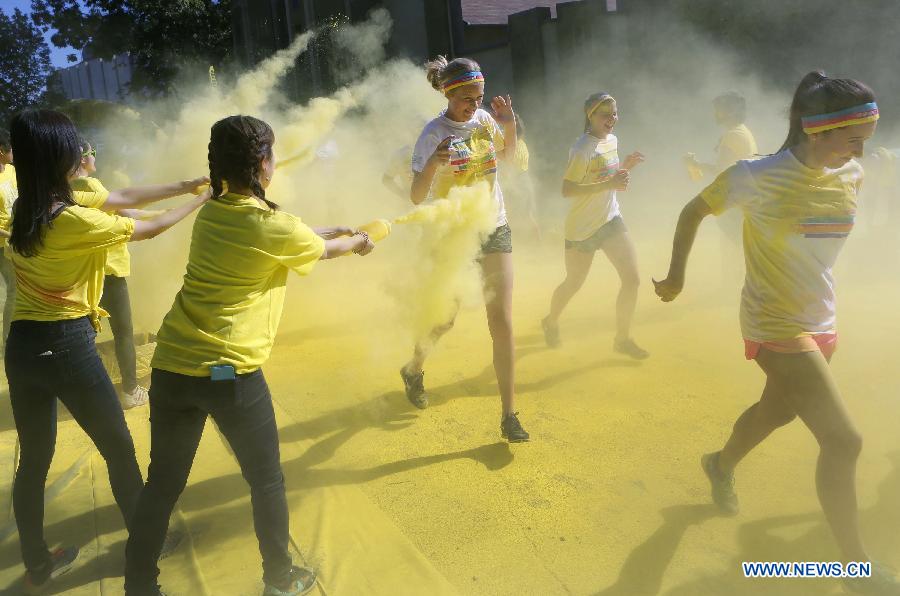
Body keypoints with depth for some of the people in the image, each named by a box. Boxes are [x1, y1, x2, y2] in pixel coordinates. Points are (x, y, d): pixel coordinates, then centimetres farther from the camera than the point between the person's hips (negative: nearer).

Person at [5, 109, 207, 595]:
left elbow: (115, 201, 13)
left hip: (22, 345, 7)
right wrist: (203, 200, 7)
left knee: (33, 459, 17)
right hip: (68, 346, -7)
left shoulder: (21, 214, 4)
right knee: (119, 448, 12)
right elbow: (151, 229, -6)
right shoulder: (74, 221, -18)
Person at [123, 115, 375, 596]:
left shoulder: (210, 213, 8)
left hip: (171, 366, 6)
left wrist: (335, 230, 32)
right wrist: (359, 241, 31)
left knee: (162, 485, 18)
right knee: (267, 481, 15)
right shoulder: (274, 227, -10)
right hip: (229, 372, -6)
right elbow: (325, 250, 11)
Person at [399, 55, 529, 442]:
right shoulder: (433, 134, -15)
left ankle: (509, 415, 3)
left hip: (494, 229, 4)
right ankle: (414, 369, 44)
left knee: (502, 322, -4)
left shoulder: (484, 119, 0)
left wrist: (510, 123, 0)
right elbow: (417, 197, -20)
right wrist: (432, 163, -39)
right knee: (443, 320, 11)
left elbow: (507, 155, 20)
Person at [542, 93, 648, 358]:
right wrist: (608, 185, -30)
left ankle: (622, 339, 14)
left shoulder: (612, 140, 6)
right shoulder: (583, 149, -20)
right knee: (574, 283, 9)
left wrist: (625, 167, -2)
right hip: (582, 227, -7)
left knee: (632, 278, -1)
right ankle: (551, 322, 39)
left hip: (611, 219, 7)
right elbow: (567, 190, -25)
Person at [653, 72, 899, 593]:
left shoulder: (851, 175, 0)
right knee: (844, 439, -11)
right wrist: (676, 276, -4)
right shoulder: (759, 177, -18)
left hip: (822, 323, 8)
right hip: (775, 326, -7)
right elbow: (694, 211, -5)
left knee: (778, 410, 26)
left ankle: (722, 466, 54)